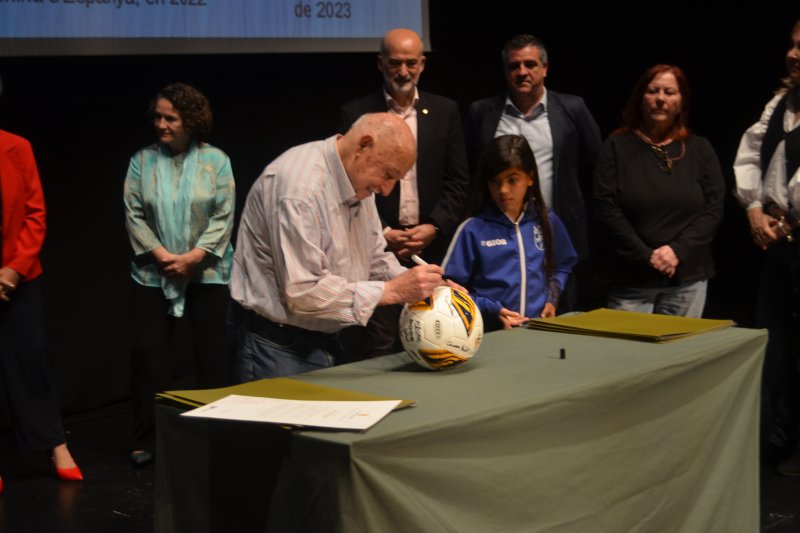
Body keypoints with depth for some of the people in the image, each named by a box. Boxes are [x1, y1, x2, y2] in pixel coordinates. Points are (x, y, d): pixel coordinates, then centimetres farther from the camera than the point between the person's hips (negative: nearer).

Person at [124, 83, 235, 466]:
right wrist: (161, 255, -13)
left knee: (211, 352, 3)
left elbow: (224, 216, -5)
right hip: (153, 274, 1)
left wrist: (194, 256, -14)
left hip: (207, 273, -1)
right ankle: (146, 439, 11)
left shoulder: (215, 160, 0)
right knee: (149, 352, 2)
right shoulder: (142, 161, 3)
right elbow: (134, 215, -1)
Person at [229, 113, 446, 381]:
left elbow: (375, 259, 13)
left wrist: (417, 285, -6)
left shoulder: (359, 179, 4)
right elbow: (302, 291, -29)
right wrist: (392, 290, -26)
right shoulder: (298, 185, -25)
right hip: (281, 348, -8)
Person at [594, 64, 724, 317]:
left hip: (687, 277, 1)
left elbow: (713, 208, 3)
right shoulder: (618, 146, 4)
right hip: (630, 278, -1)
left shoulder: (700, 149, 8)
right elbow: (606, 207, -4)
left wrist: (678, 250, -11)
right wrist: (646, 256, -11)